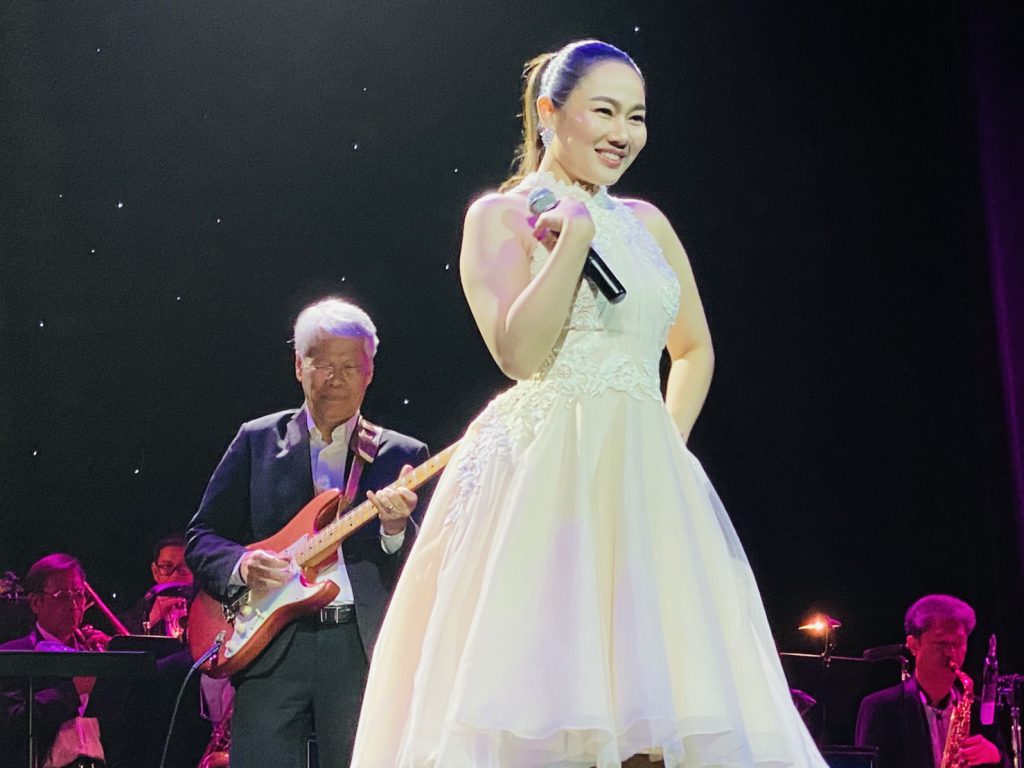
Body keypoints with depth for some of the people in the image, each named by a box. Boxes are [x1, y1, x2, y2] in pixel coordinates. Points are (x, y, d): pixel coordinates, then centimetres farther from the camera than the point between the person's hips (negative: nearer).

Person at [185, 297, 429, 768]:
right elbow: (200, 539, 11)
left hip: (365, 651, 0)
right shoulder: (257, 441, 11)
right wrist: (240, 564, -10)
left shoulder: (404, 457, 9)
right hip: (271, 645, 0)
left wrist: (397, 530, -17)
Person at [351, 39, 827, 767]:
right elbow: (520, 352, -13)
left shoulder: (647, 223, 16)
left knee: (657, 699, -2)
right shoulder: (502, 215, 1)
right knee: (539, 688, -11)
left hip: (644, 483, 5)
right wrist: (574, 237, -13)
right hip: (540, 480, -5)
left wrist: (670, 443, 12)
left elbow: (694, 348, 26)